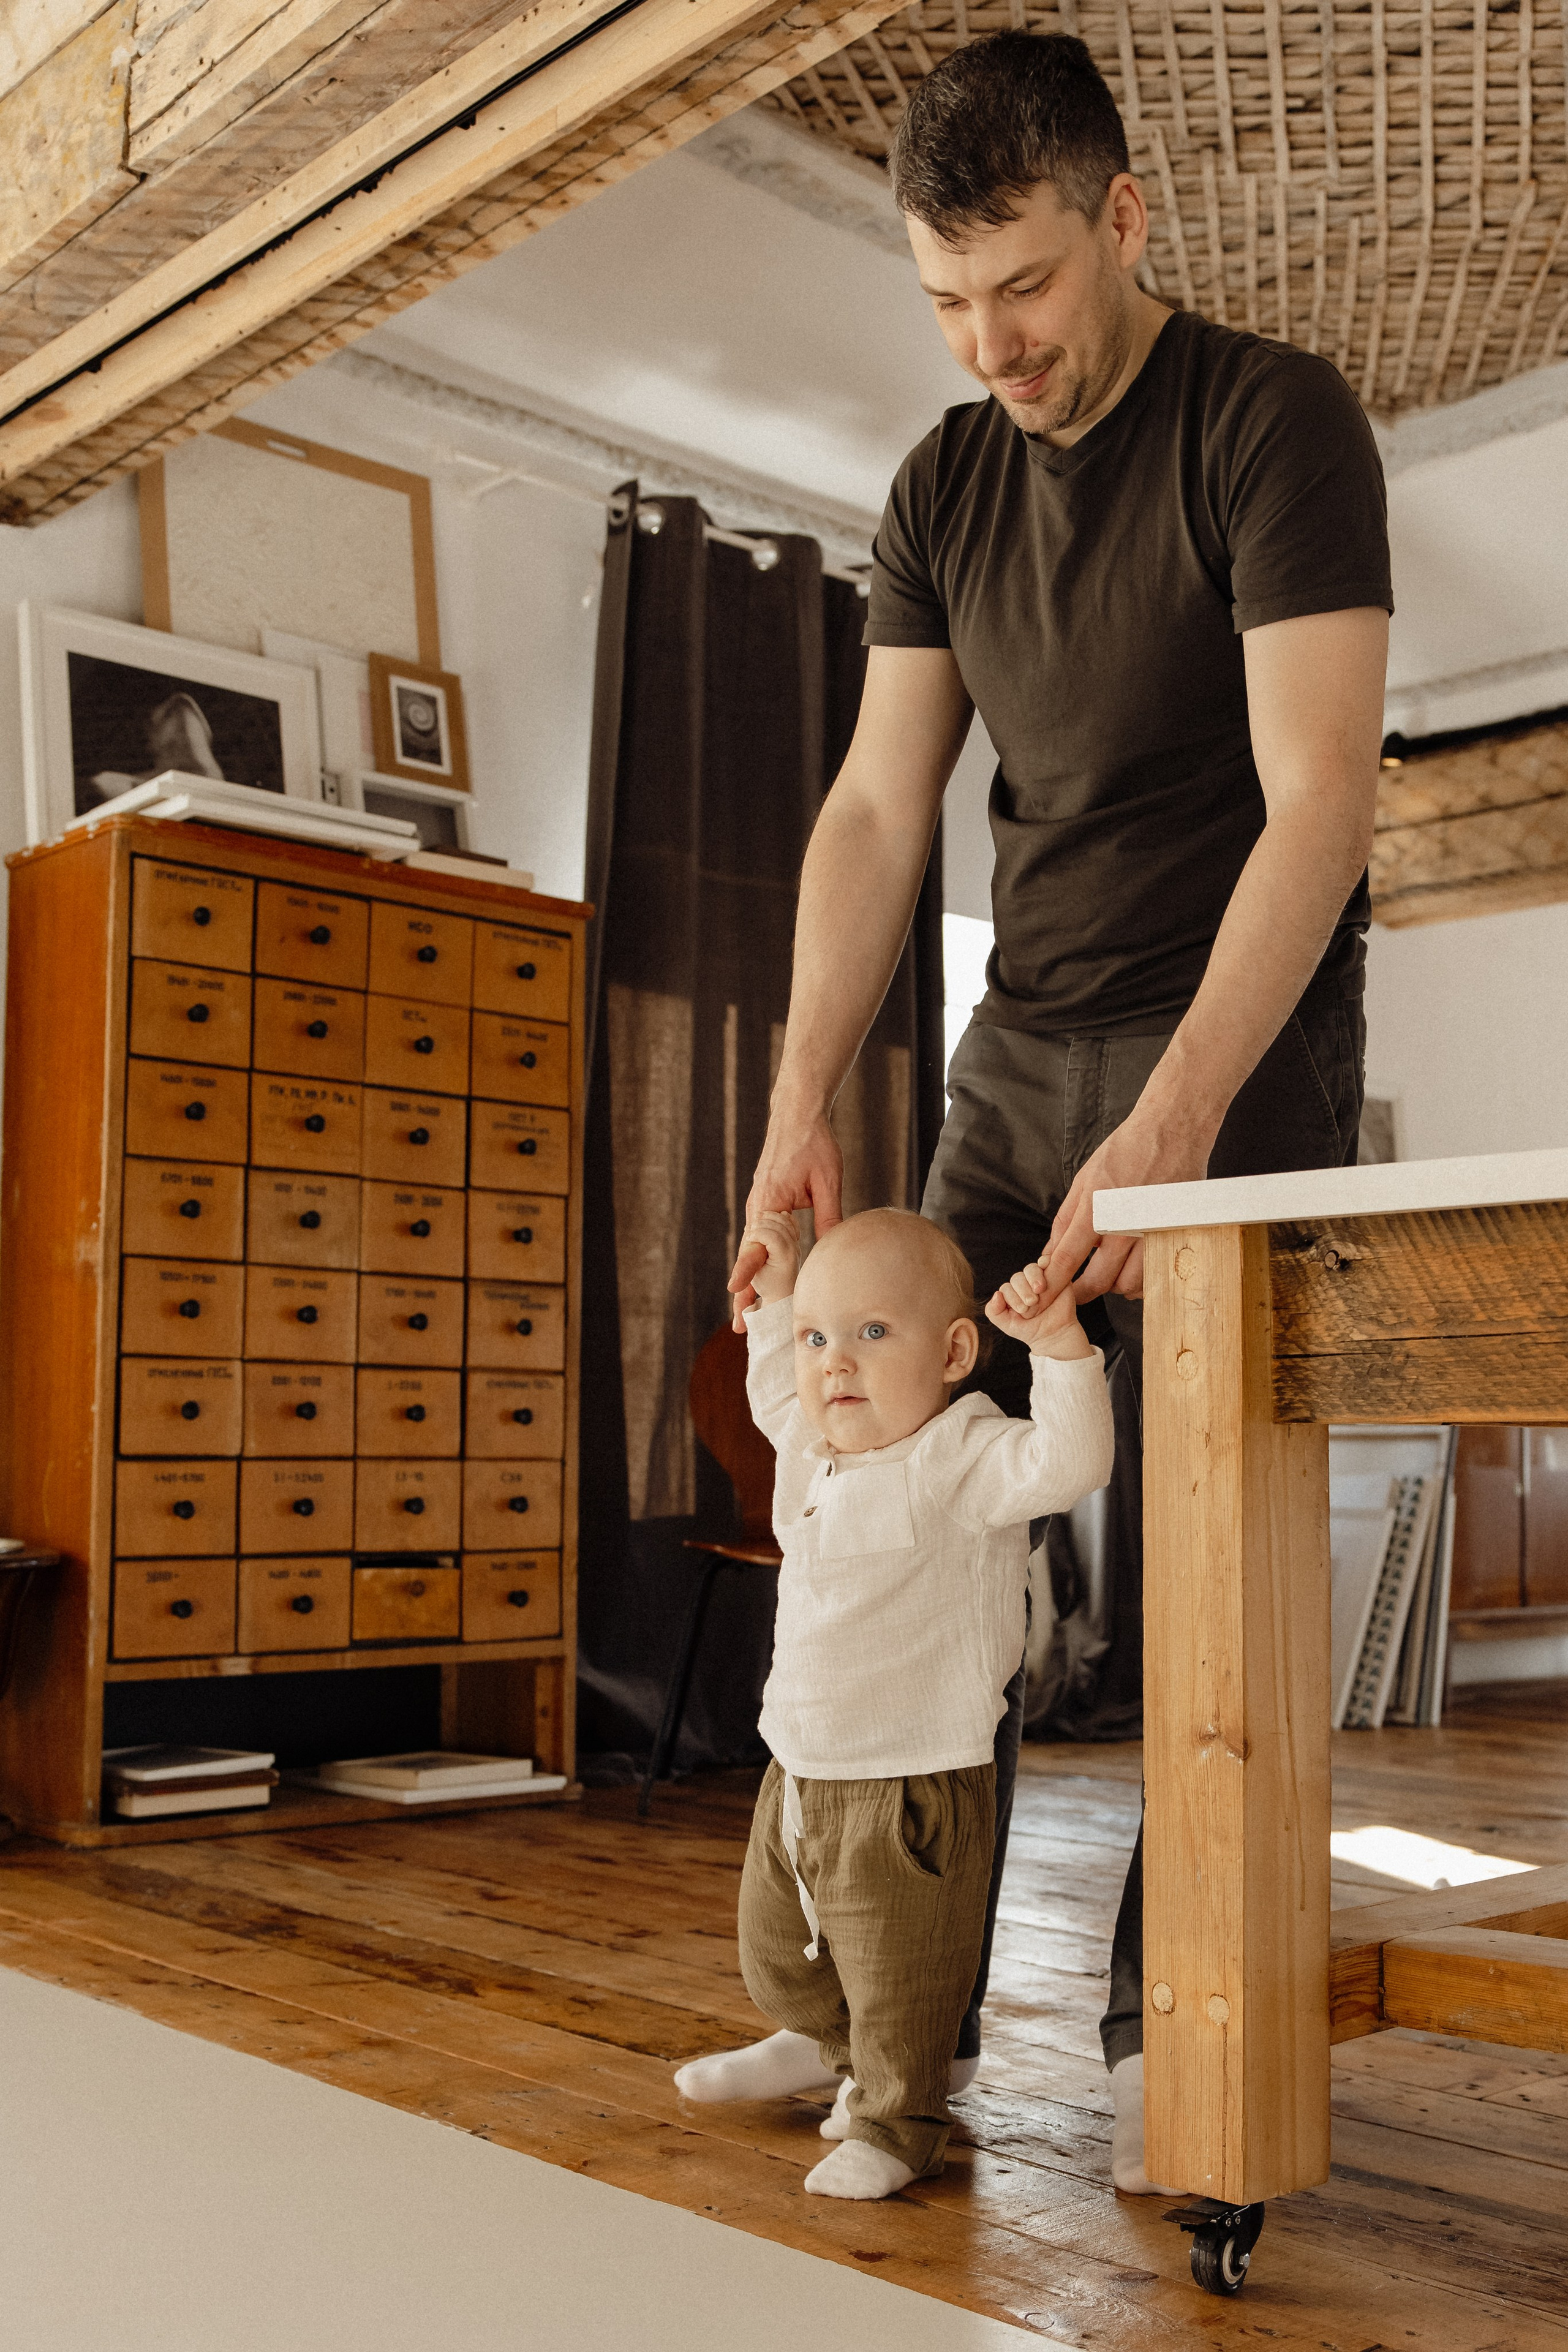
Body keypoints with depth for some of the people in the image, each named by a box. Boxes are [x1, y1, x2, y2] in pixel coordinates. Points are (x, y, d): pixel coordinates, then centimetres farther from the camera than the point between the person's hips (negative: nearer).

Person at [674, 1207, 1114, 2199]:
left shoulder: (961, 1459, -19)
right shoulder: (810, 1449, 4)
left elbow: (1069, 1462, -33)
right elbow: (775, 1396, 27)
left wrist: (1060, 1347, -42)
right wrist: (776, 1295, 22)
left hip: (913, 1786, -8)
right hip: (800, 1773, 8)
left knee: (898, 1982, 6)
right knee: (777, 1951, 24)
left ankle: (895, 2127, 31)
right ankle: (845, 2057, 51)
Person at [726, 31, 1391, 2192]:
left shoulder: (1273, 420, -9)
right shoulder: (946, 491, 9)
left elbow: (1319, 799, -18)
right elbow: (875, 813, 5)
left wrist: (1174, 1121, -27)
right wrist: (803, 1108, -5)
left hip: (1237, 1038, -5)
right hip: (1024, 1042, 5)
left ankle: (1170, 2026, 7)